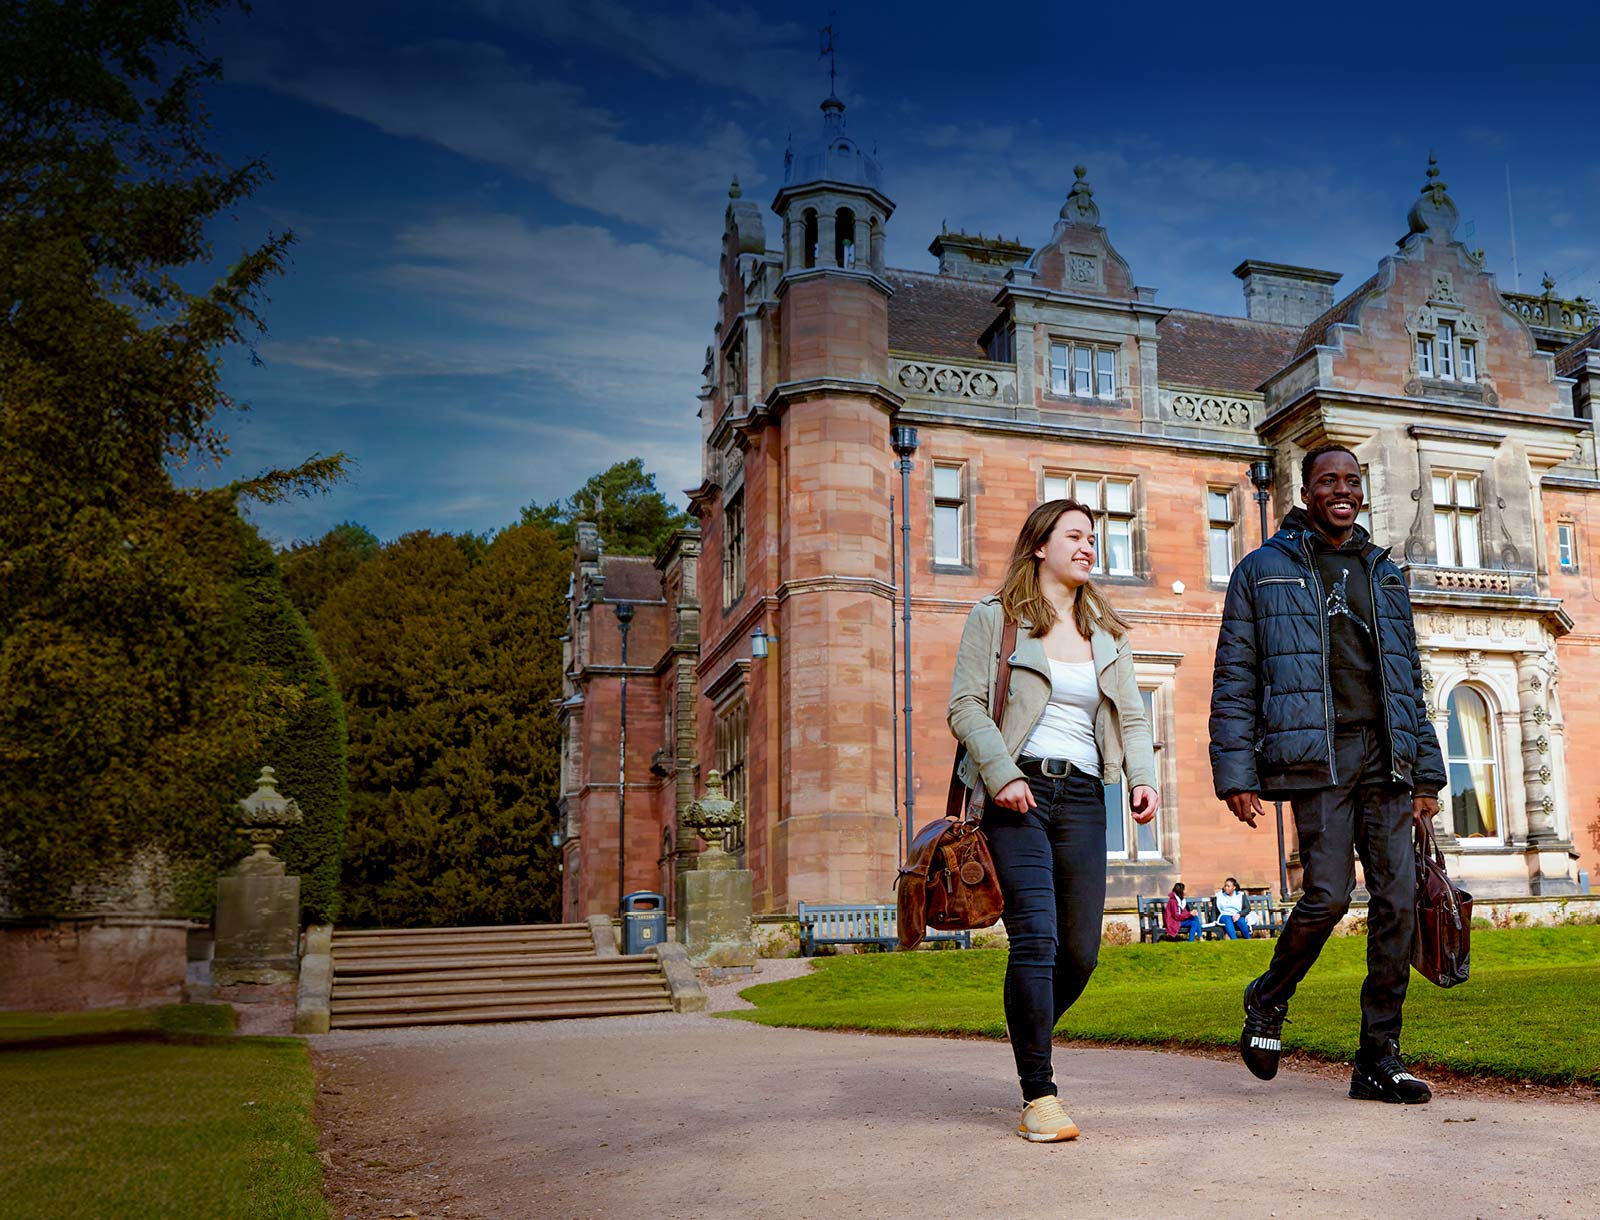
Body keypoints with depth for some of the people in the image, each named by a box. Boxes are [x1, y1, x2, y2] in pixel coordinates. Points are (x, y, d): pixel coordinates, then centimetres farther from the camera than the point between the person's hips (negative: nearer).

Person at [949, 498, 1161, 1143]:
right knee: (1036, 935, -15)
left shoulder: (1107, 632, 20)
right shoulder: (995, 617, 5)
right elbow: (966, 704, -2)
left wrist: (1143, 776, -4)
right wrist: (1003, 775, -15)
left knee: (1081, 949, 1)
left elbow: (1131, 715, 15)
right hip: (1018, 793, -5)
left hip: (1082, 797, 5)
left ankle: (1028, 1036, 30)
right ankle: (1038, 1096, -8)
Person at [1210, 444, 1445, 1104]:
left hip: (1385, 756, 5)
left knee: (1398, 900, -2)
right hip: (1316, 753, -5)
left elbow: (1410, 679, 21)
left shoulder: (1385, 574, 21)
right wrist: (1236, 775, -6)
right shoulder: (1263, 570, 6)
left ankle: (1379, 1058, 8)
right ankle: (1268, 999, 16)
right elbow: (1234, 680, 2)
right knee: (1328, 893, -13)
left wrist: (1426, 771, 13)